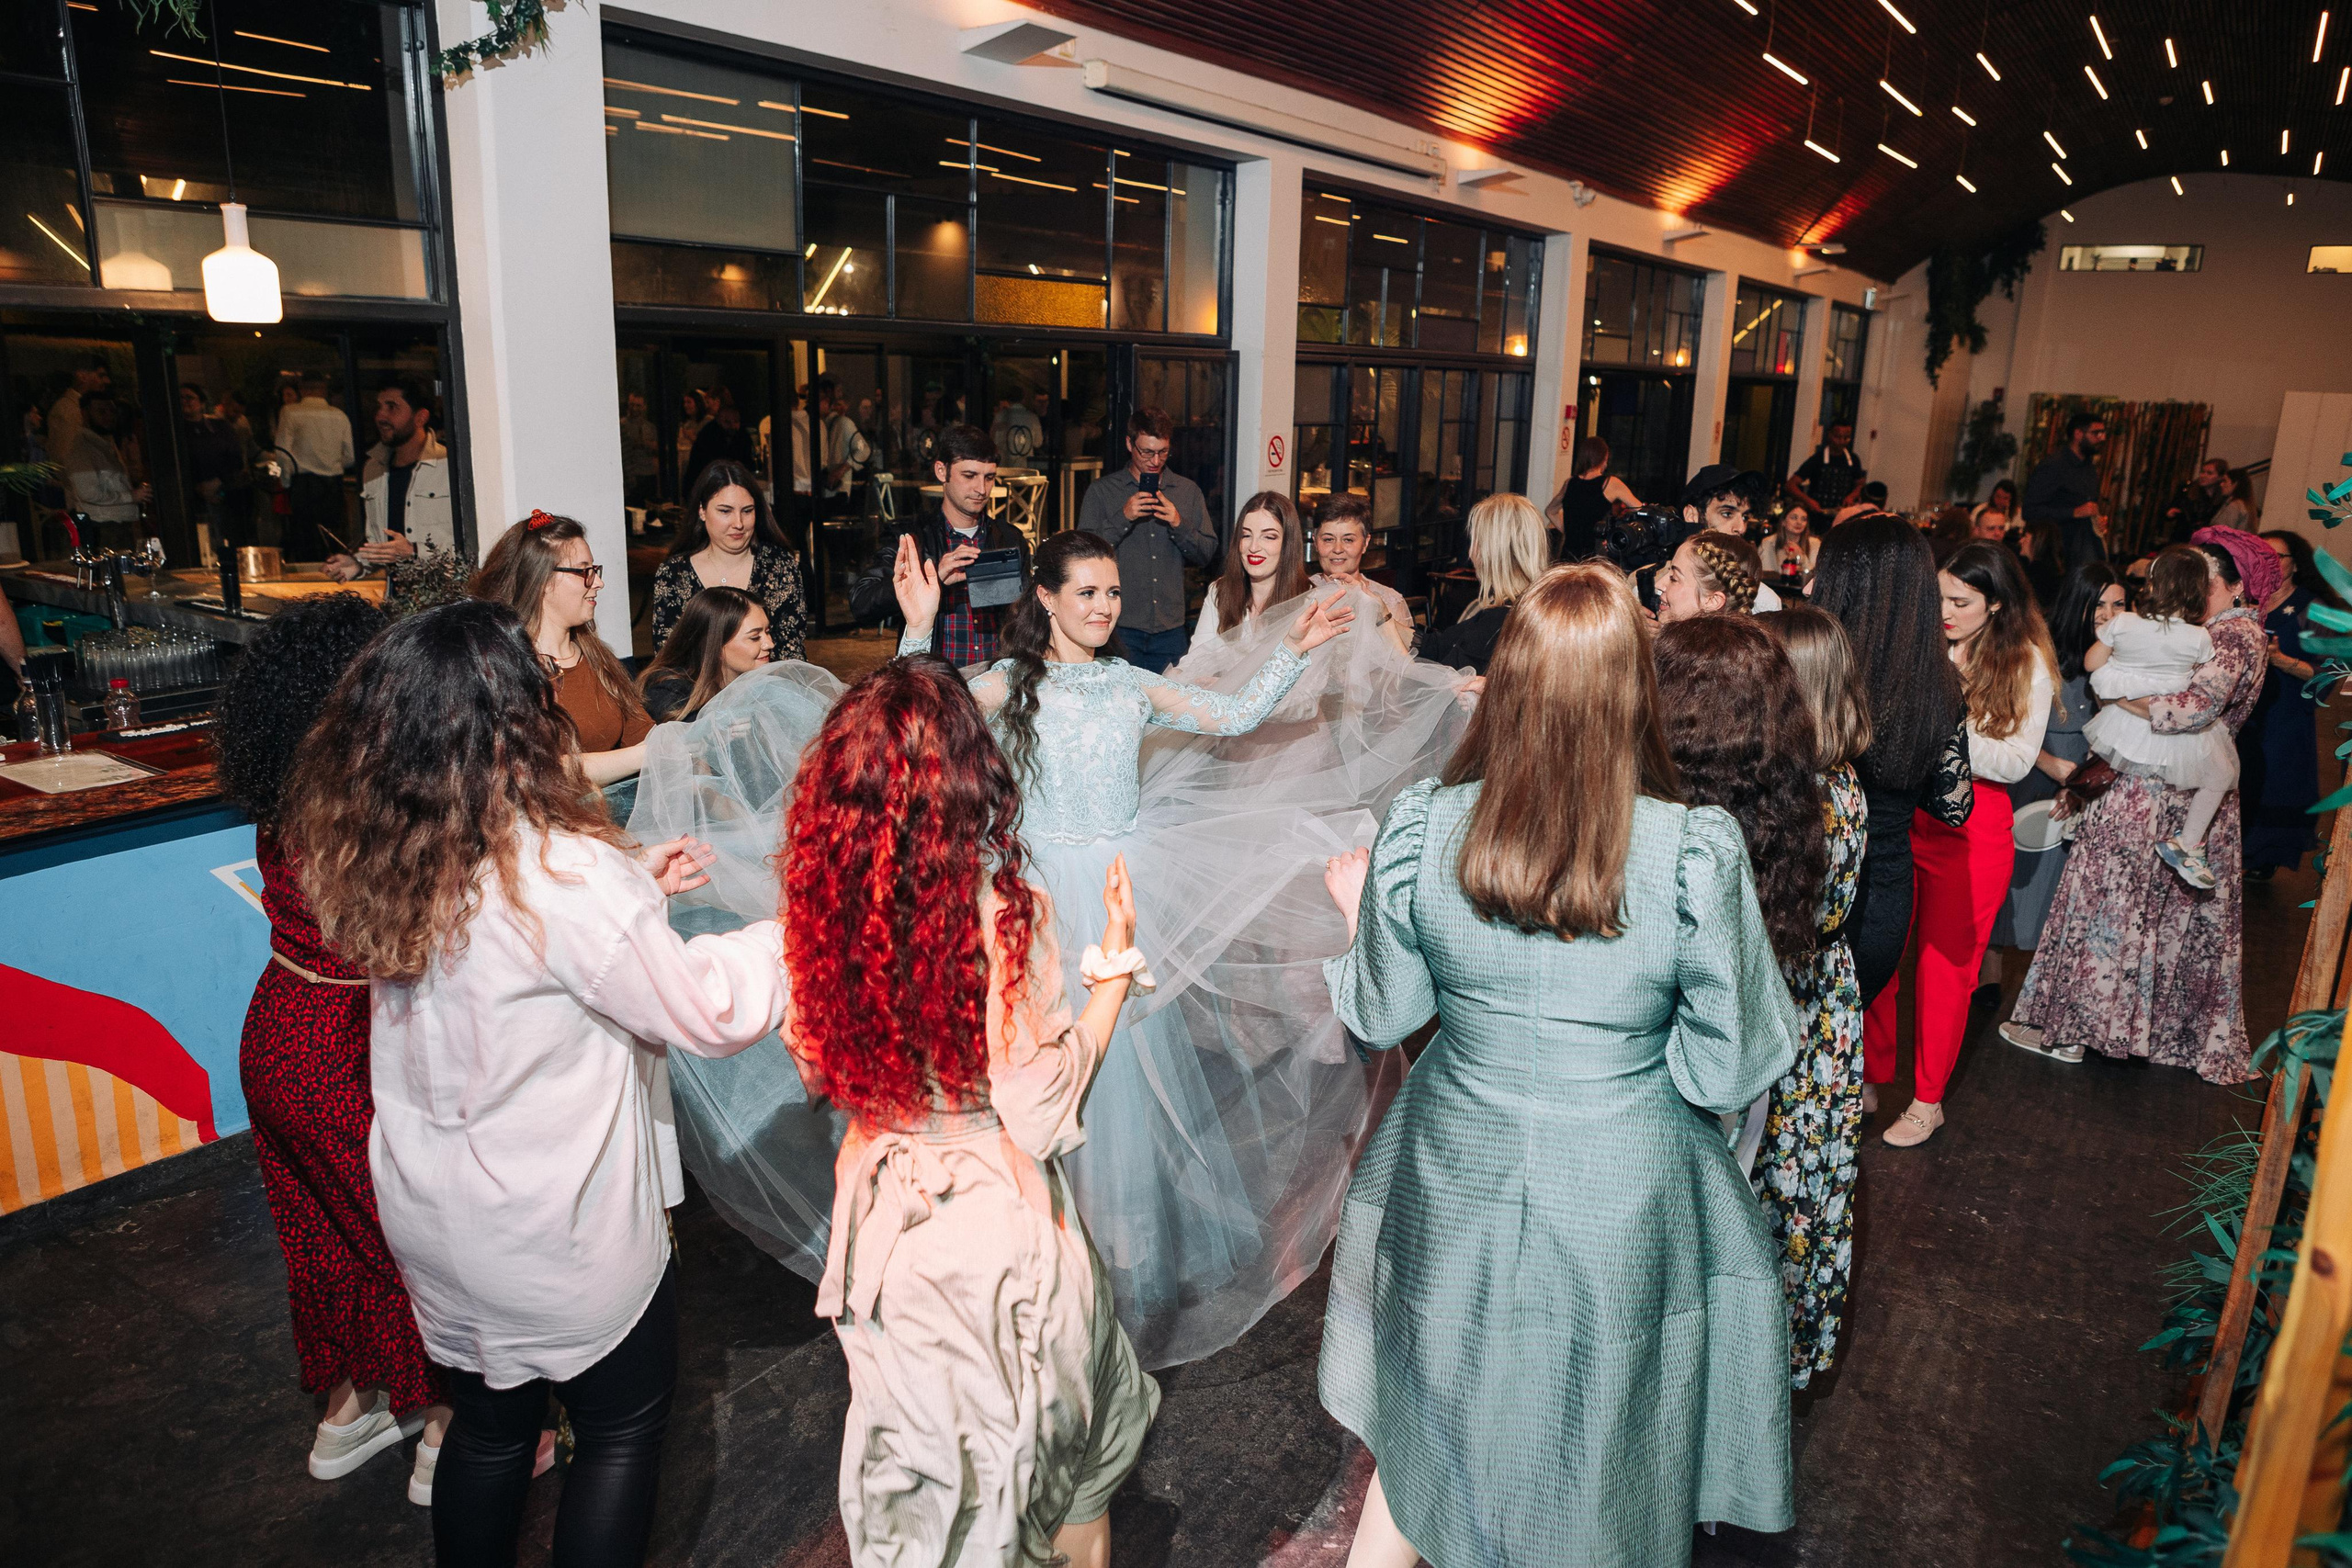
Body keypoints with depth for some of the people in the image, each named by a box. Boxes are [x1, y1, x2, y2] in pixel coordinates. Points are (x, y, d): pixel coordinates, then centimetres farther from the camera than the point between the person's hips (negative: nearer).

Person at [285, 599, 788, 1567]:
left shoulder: (377, 863, -7)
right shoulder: (566, 873, -30)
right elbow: (709, 1010, -22)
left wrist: (632, 888, 7)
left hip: (428, 1214, 7)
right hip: (559, 1234, -6)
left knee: (487, 1425, 27)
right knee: (623, 1427, 18)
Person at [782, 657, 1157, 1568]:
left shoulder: (828, 898, -10)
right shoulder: (1001, 908, -25)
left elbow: (820, 1061, 3)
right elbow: (1037, 1110, -21)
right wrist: (1115, 966, -13)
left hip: (881, 1207, 5)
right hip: (994, 1216, -5)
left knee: (914, 1437, 26)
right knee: (1060, 1431, 22)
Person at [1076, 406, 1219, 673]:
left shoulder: (1188, 491, 12)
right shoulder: (1101, 491, 4)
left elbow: (1206, 556, 8)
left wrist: (1179, 524, -9)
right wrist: (1123, 518, -15)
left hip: (1171, 630, 3)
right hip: (1120, 629, -2)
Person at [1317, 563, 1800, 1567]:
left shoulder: (1420, 827, -17)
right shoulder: (1698, 852, -22)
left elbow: (1381, 1018, -3)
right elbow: (1726, 1072, -14)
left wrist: (1358, 909, 14)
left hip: (1455, 1187, 2)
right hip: (1618, 1208, -1)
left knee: (1429, 1419, 27)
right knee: (1593, 1451, 25)